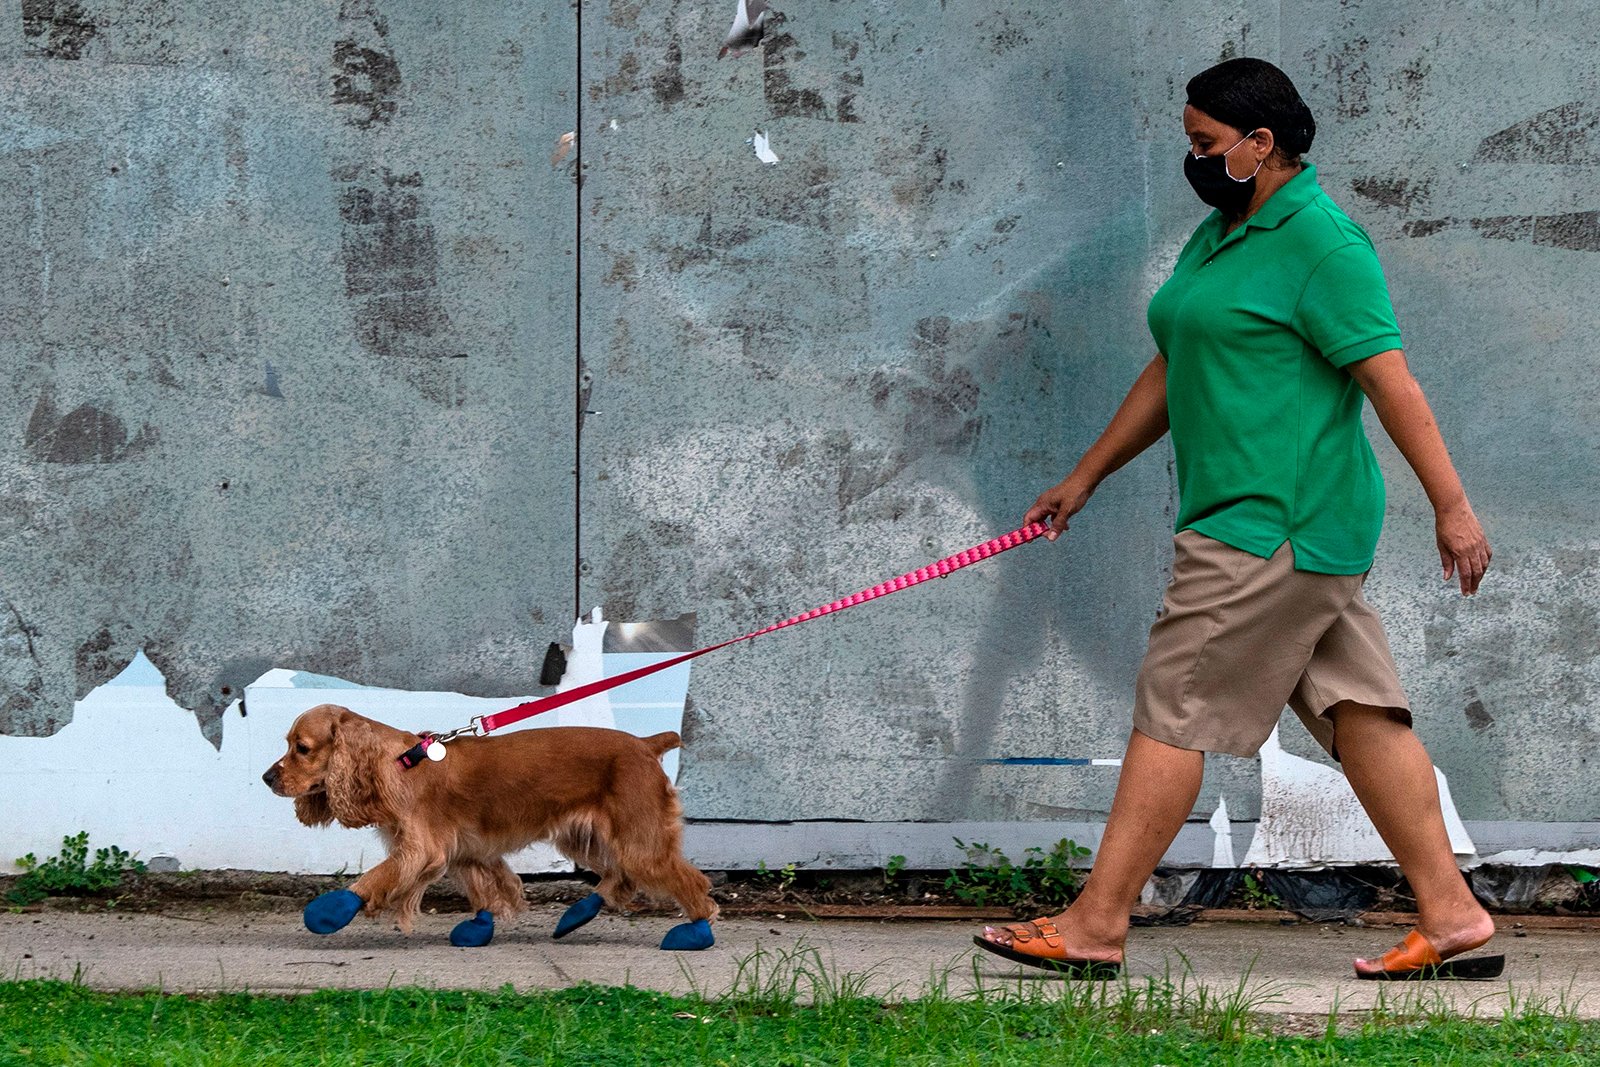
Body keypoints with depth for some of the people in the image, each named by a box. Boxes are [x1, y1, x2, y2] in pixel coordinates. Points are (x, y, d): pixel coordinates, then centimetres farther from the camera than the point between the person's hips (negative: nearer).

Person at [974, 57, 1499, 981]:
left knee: (1174, 711, -7)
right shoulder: (1223, 234, 17)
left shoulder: (1319, 242, -13)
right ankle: (1452, 916, 7)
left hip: (1275, 526, -10)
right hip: (1261, 519, 10)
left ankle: (1095, 926, -4)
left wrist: (1452, 507, -19)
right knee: (1357, 709, 7)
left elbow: (1391, 378, -17)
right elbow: (1172, 373, 25)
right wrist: (1085, 478, 27)